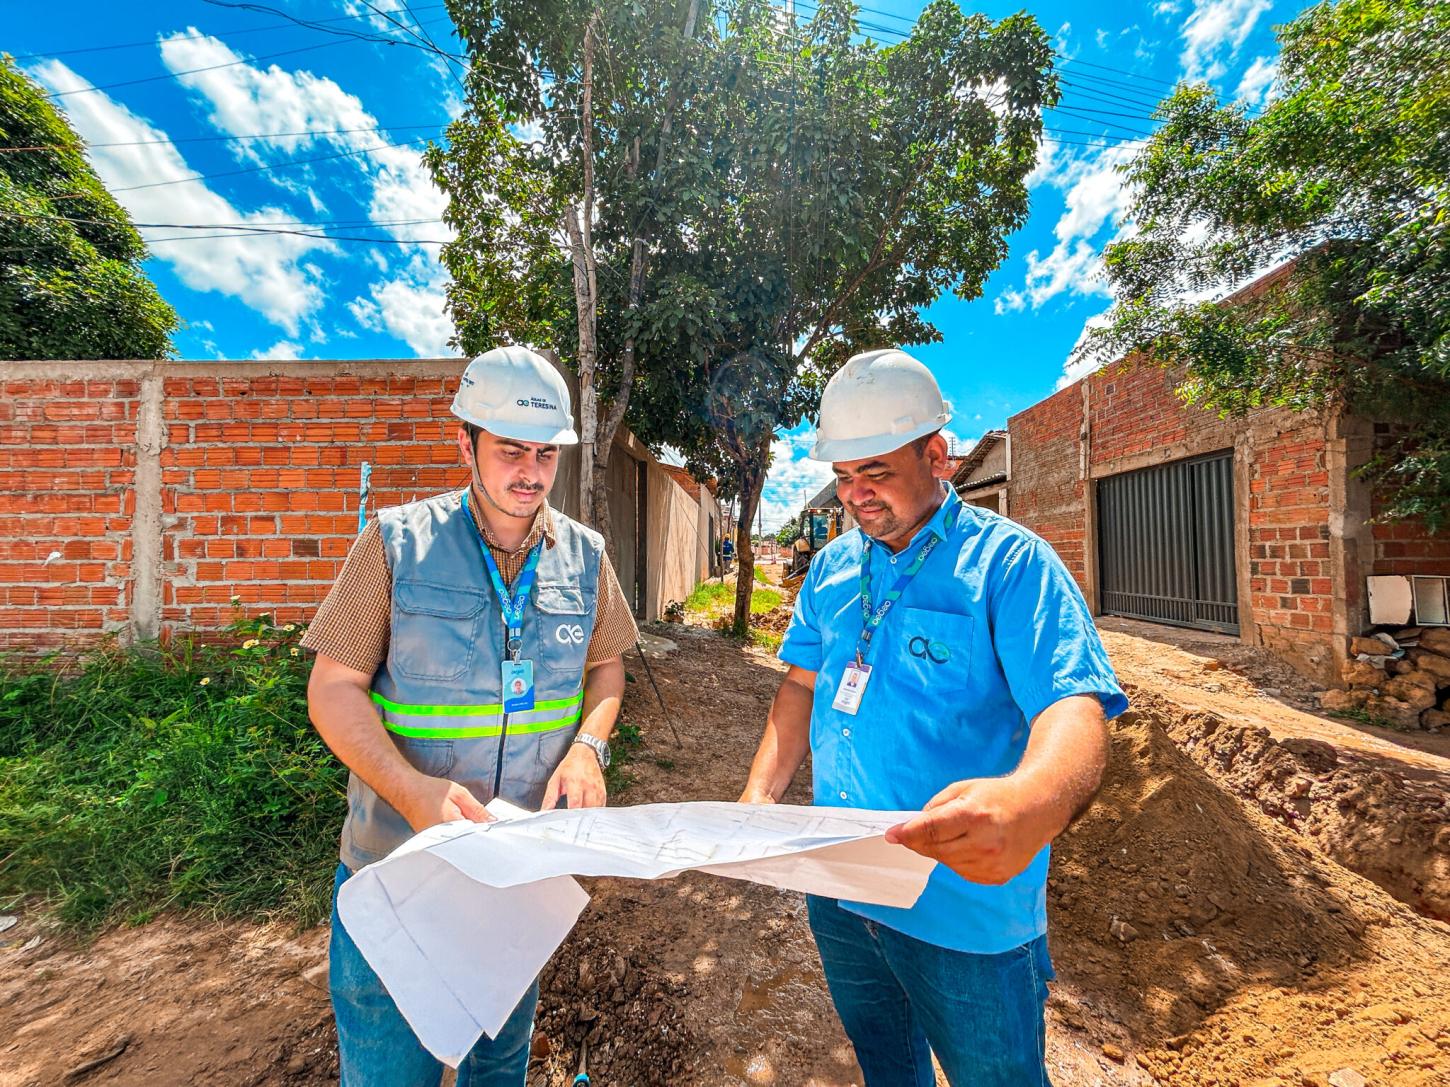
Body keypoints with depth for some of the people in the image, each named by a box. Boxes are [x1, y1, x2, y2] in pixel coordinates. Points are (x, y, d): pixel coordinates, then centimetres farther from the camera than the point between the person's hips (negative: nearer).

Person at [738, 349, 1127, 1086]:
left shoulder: (1008, 562, -16)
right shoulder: (831, 568, 2)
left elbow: (1075, 712, -25)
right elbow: (802, 686, 7)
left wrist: (1032, 802, -47)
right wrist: (760, 794, -4)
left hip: (963, 910, -4)